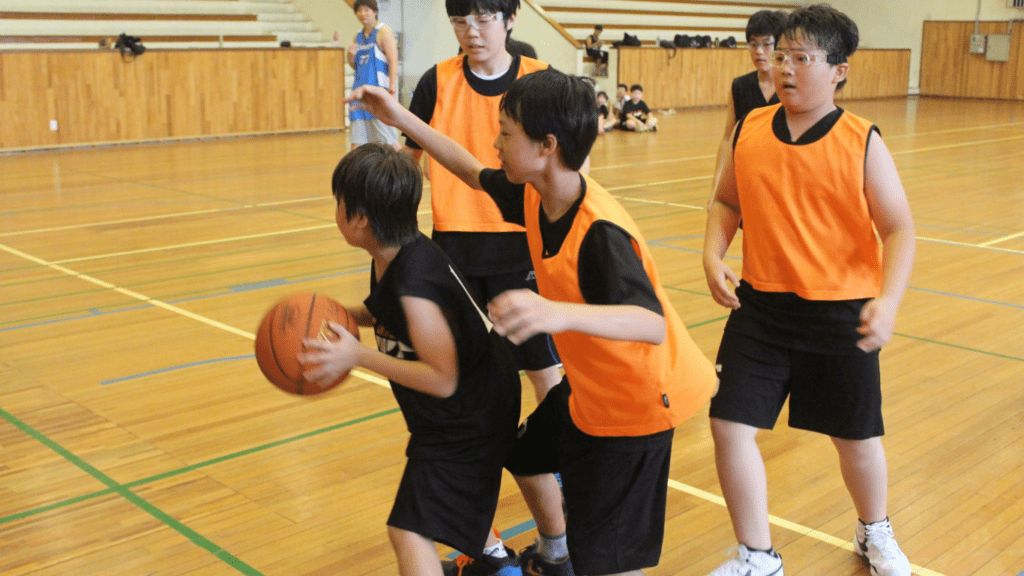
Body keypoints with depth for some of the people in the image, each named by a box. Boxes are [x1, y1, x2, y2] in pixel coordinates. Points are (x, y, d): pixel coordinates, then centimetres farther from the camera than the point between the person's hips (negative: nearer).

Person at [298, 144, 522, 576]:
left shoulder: (414, 283, -34)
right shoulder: (393, 257, -6)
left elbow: (442, 380, -31)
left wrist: (357, 356, -30)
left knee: (410, 533, -13)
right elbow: (386, 312, 14)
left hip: (466, 422, -11)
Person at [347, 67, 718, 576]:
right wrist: (400, 118, 9)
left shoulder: (601, 232, -34)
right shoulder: (534, 195, -8)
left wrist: (557, 313, -63)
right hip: (586, 387, 9)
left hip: (637, 402, -9)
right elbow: (475, 173, 11)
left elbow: (652, 324, -46)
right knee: (524, 454, 30)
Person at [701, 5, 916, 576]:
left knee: (856, 437, 13)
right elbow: (727, 201, 13)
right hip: (761, 305, 3)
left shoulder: (862, 142, -10)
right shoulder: (750, 129, 0)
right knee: (730, 425, -2)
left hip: (840, 314, -2)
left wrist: (888, 301, -25)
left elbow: (898, 230, -9)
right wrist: (714, 255, -6)